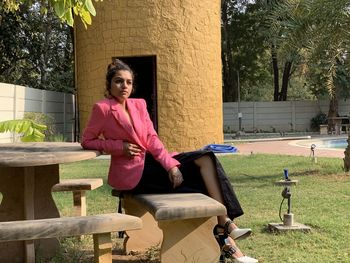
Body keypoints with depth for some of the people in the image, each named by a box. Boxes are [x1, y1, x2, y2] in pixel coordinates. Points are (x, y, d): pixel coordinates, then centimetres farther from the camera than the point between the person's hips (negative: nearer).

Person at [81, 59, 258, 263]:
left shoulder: (139, 104, 11)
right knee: (199, 184, -19)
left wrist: (170, 164, -13)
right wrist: (120, 146, -14)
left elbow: (152, 138, 3)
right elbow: (87, 141, -2)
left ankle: (226, 223, -26)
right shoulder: (102, 108, -6)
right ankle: (225, 241, -10)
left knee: (205, 159, -16)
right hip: (131, 173, -6)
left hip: (151, 161, 6)